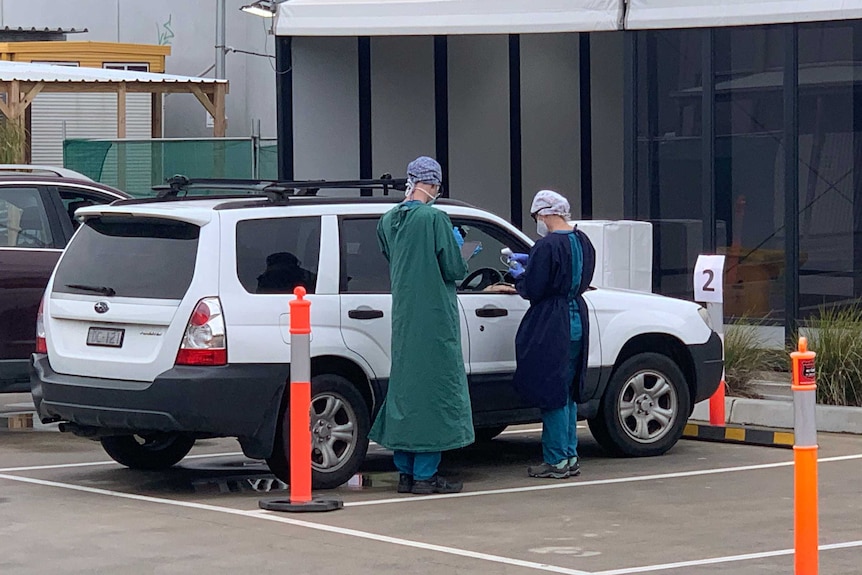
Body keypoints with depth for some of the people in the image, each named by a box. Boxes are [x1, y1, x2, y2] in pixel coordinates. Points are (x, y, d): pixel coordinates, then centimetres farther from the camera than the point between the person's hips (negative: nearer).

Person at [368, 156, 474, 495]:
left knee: (405, 384, 12)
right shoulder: (435, 218, -15)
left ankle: (406, 472, 15)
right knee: (434, 388, -3)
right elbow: (455, 269, -13)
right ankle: (425, 475, -3)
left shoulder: (388, 220, 7)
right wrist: (456, 245, 7)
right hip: (434, 317, -7)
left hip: (402, 318, 7)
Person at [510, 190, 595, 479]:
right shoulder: (583, 242, 8)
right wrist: (530, 262, 21)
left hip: (551, 327, -8)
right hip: (577, 321, 8)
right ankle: (570, 457, 19)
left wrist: (519, 275, 5)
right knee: (567, 393, 16)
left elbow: (532, 290, -17)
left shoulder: (548, 246, -19)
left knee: (551, 393, -1)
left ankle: (556, 461, 3)